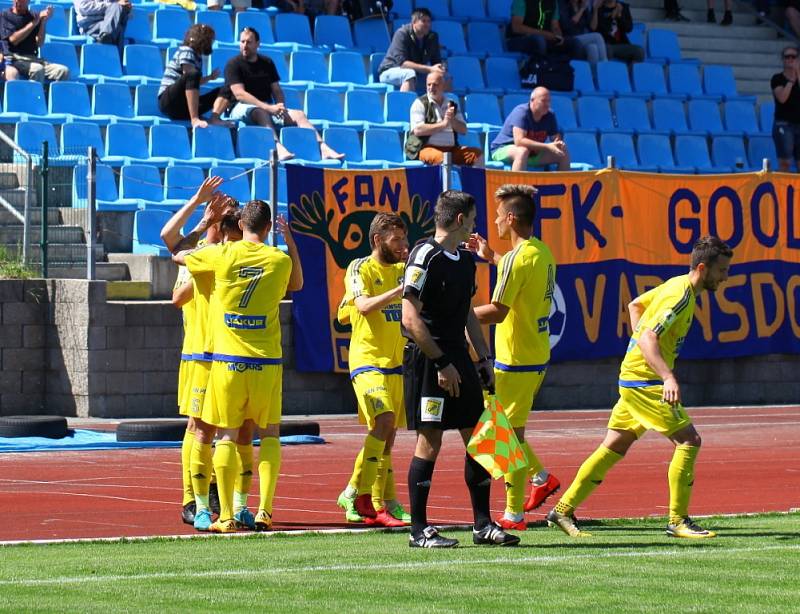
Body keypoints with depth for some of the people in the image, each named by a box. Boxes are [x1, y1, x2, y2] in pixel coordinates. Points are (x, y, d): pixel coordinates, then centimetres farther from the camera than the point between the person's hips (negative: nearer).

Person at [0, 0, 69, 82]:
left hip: (33, 59, 4)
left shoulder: (34, 16, 15)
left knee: (64, 71, -20)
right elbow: (13, 39, -7)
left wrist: (43, 22, -7)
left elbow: (39, 43, 5)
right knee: (37, 69, -36)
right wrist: (34, 22, -8)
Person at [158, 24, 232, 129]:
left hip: (183, 106, 9)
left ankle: (214, 118, -28)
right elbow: (190, 77, -19)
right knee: (193, 74, -34)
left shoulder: (198, 57, 19)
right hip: (169, 101, -9)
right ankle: (195, 120, -47)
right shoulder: (186, 51, -7)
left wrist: (210, 77, 12)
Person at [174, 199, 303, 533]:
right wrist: (289, 240, 22)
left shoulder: (222, 255, -3)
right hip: (266, 362, 1)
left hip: (228, 361, -1)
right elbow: (296, 284, 23)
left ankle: (227, 516, 1)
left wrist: (210, 239, 28)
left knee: (228, 435, 5)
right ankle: (264, 510, -1)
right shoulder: (280, 260, 0)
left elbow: (178, 256, 13)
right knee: (269, 434, 10)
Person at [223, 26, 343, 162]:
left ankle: (323, 149, -30)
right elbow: (239, 94, -14)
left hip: (268, 108, 6)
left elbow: (276, 90, 14)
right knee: (261, 112, -38)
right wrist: (268, 107, -23)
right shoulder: (233, 64, -2)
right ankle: (278, 148, -60)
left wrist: (280, 107, -10)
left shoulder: (267, 63, 16)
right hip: (241, 109, -6)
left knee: (298, 114, -14)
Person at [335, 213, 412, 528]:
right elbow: (365, 305, -21)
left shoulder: (401, 270, 15)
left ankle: (383, 504, 10)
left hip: (396, 364, 7)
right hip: (368, 361, -7)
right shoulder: (360, 269, -5)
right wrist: (402, 289, -29)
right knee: (384, 421, -23)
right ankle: (357, 493, -18)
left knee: (387, 437, 7)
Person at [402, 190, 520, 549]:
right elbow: (411, 319, -17)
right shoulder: (425, 257, -13)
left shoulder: (466, 260, 14)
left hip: (458, 357, 8)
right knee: (430, 441, -6)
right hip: (427, 359, -8)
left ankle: (483, 525, 14)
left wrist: (484, 360, 17)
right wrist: (441, 364, -18)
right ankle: (419, 530, 0)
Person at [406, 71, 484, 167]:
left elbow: (463, 130, 11)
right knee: (442, 158, -37)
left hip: (451, 148, 5)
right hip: (426, 147, -5)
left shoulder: (452, 105, 17)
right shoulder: (420, 104, 2)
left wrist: (452, 120, -10)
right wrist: (443, 124, -13)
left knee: (477, 154, -12)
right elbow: (417, 130, -12)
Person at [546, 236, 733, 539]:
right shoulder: (681, 295, -19)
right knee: (688, 440, -11)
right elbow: (649, 338, -28)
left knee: (614, 447, 12)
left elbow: (635, 305, 26)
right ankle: (678, 520, -7)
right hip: (644, 380, -10)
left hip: (634, 377, 10)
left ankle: (563, 510, 15)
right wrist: (668, 377, -38)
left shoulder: (677, 285, 11)